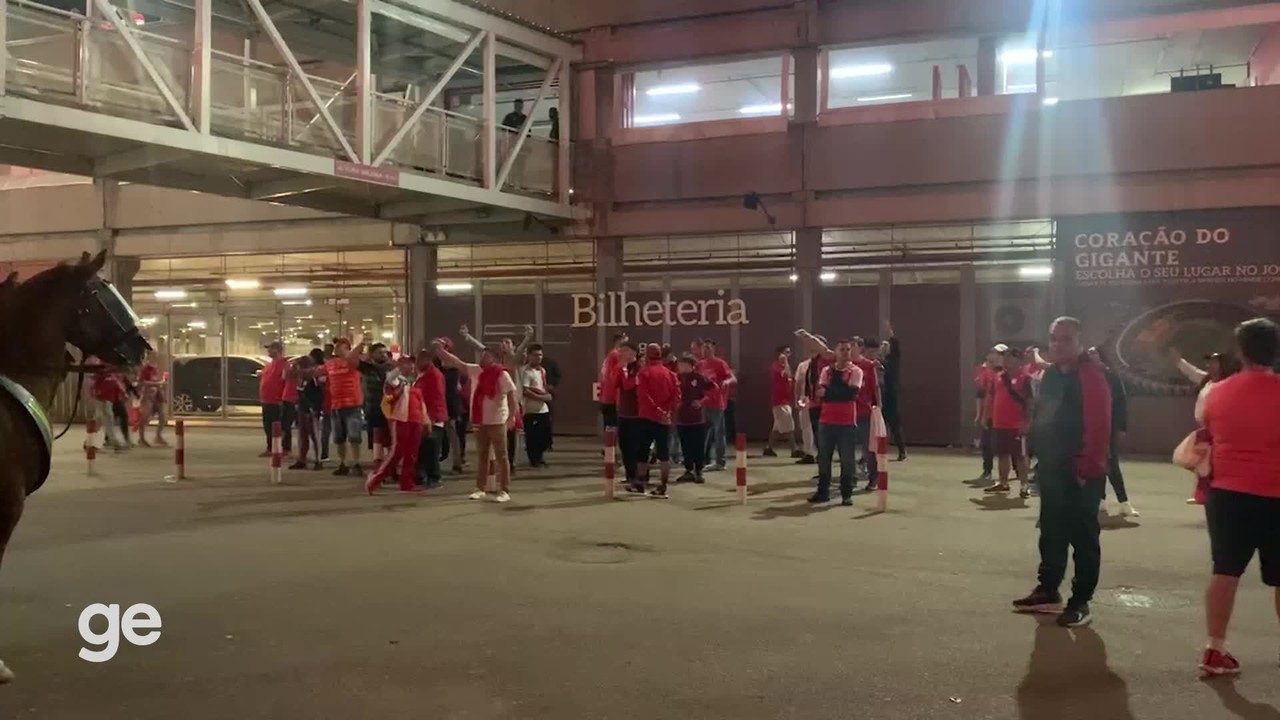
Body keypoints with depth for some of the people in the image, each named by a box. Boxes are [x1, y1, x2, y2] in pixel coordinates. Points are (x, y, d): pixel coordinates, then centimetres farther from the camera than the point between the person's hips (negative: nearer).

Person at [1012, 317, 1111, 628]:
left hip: (1080, 473, -9)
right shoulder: (1050, 375, 13)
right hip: (1051, 469, 9)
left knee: (1083, 537, 0)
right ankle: (1048, 591, 27)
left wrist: (1087, 468, -20)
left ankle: (1080, 602, 6)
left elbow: (1098, 427, -19)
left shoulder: (1091, 375, -14)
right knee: (1051, 533, 16)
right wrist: (1041, 456, 13)